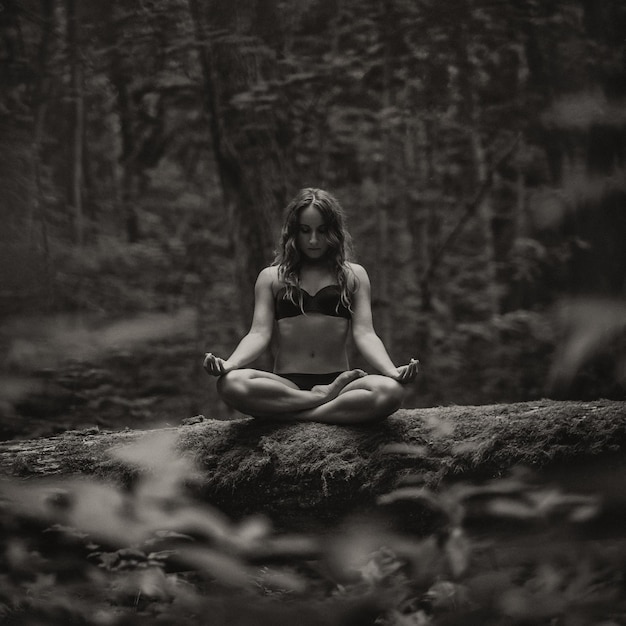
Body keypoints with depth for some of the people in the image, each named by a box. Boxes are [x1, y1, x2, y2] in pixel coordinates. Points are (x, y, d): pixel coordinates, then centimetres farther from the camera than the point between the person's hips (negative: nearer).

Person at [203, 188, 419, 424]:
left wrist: (393, 372, -18)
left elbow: (364, 334, 3)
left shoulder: (354, 275, 13)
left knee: (391, 392, -34)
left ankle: (288, 415, -28)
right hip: (285, 385, 0)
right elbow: (259, 334, 3)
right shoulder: (271, 277, 13)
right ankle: (329, 397, -24)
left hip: (337, 379, 0)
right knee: (231, 384, -34)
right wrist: (228, 365, -19)